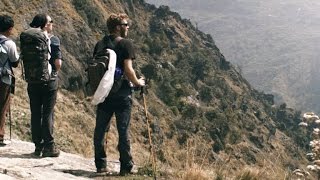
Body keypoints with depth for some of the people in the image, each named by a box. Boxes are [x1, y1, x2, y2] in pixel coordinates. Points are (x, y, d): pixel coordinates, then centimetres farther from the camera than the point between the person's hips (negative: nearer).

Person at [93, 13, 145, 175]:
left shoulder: (100, 44, 8)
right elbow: (128, 69, -16)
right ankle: (126, 167, 7)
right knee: (123, 131, 2)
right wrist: (138, 82, 1)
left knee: (100, 130, 11)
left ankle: (100, 165, 17)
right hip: (122, 94, -5)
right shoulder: (125, 44, -8)